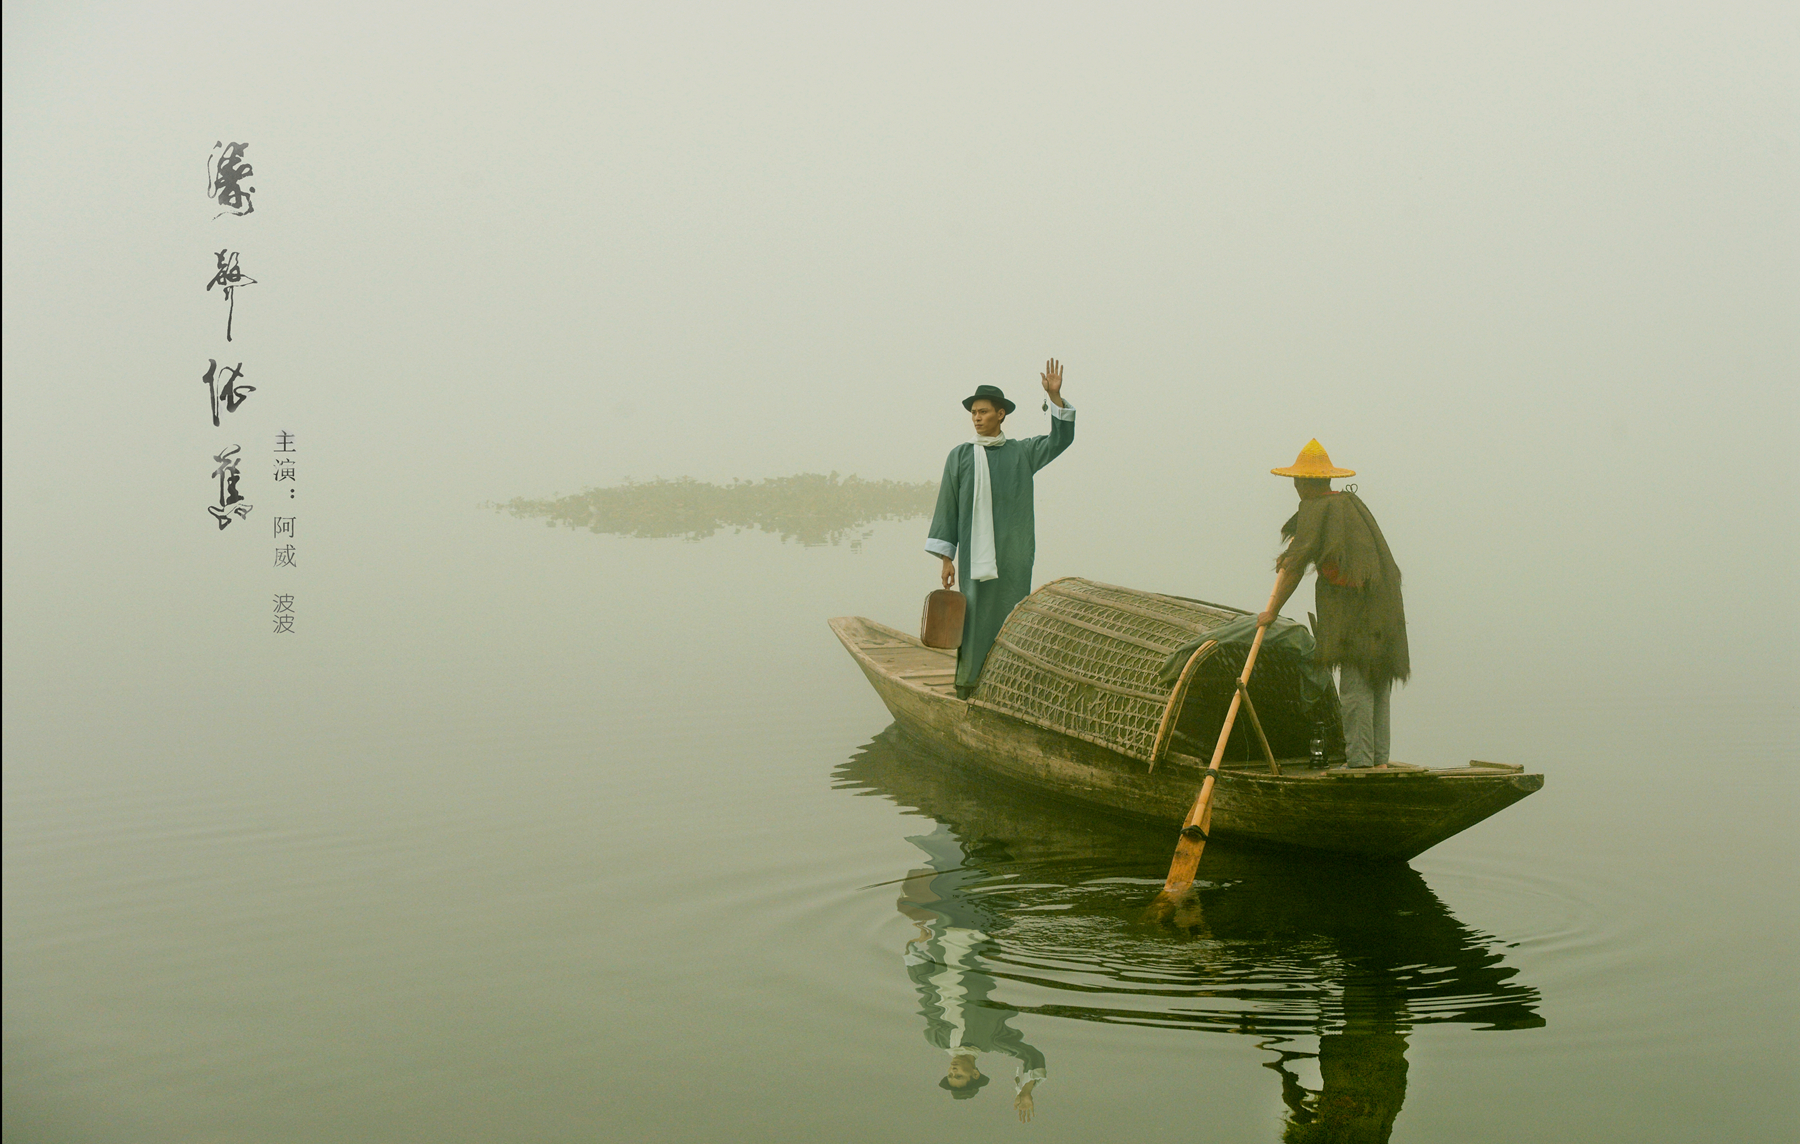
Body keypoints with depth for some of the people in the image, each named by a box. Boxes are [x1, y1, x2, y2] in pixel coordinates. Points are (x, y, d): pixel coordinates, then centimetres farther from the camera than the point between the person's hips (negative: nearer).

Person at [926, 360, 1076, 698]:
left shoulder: (1022, 452, 11)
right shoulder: (960, 456, 5)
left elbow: (1061, 439, 7)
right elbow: (948, 507, 4)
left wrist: (1055, 397, -7)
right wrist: (947, 558, -1)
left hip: (1014, 556, 2)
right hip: (975, 554, -2)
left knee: (1010, 619, 3)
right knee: (974, 616, -4)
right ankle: (968, 684, 3)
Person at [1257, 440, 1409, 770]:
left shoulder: (1315, 511, -7)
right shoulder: (1352, 502, 19)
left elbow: (1295, 567, -10)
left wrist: (1273, 611, -2)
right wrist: (1287, 561, 38)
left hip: (1354, 606, -9)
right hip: (1384, 604, 9)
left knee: (1355, 683, -8)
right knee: (1377, 682, 11)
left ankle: (1359, 759, -10)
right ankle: (1380, 758, 13)